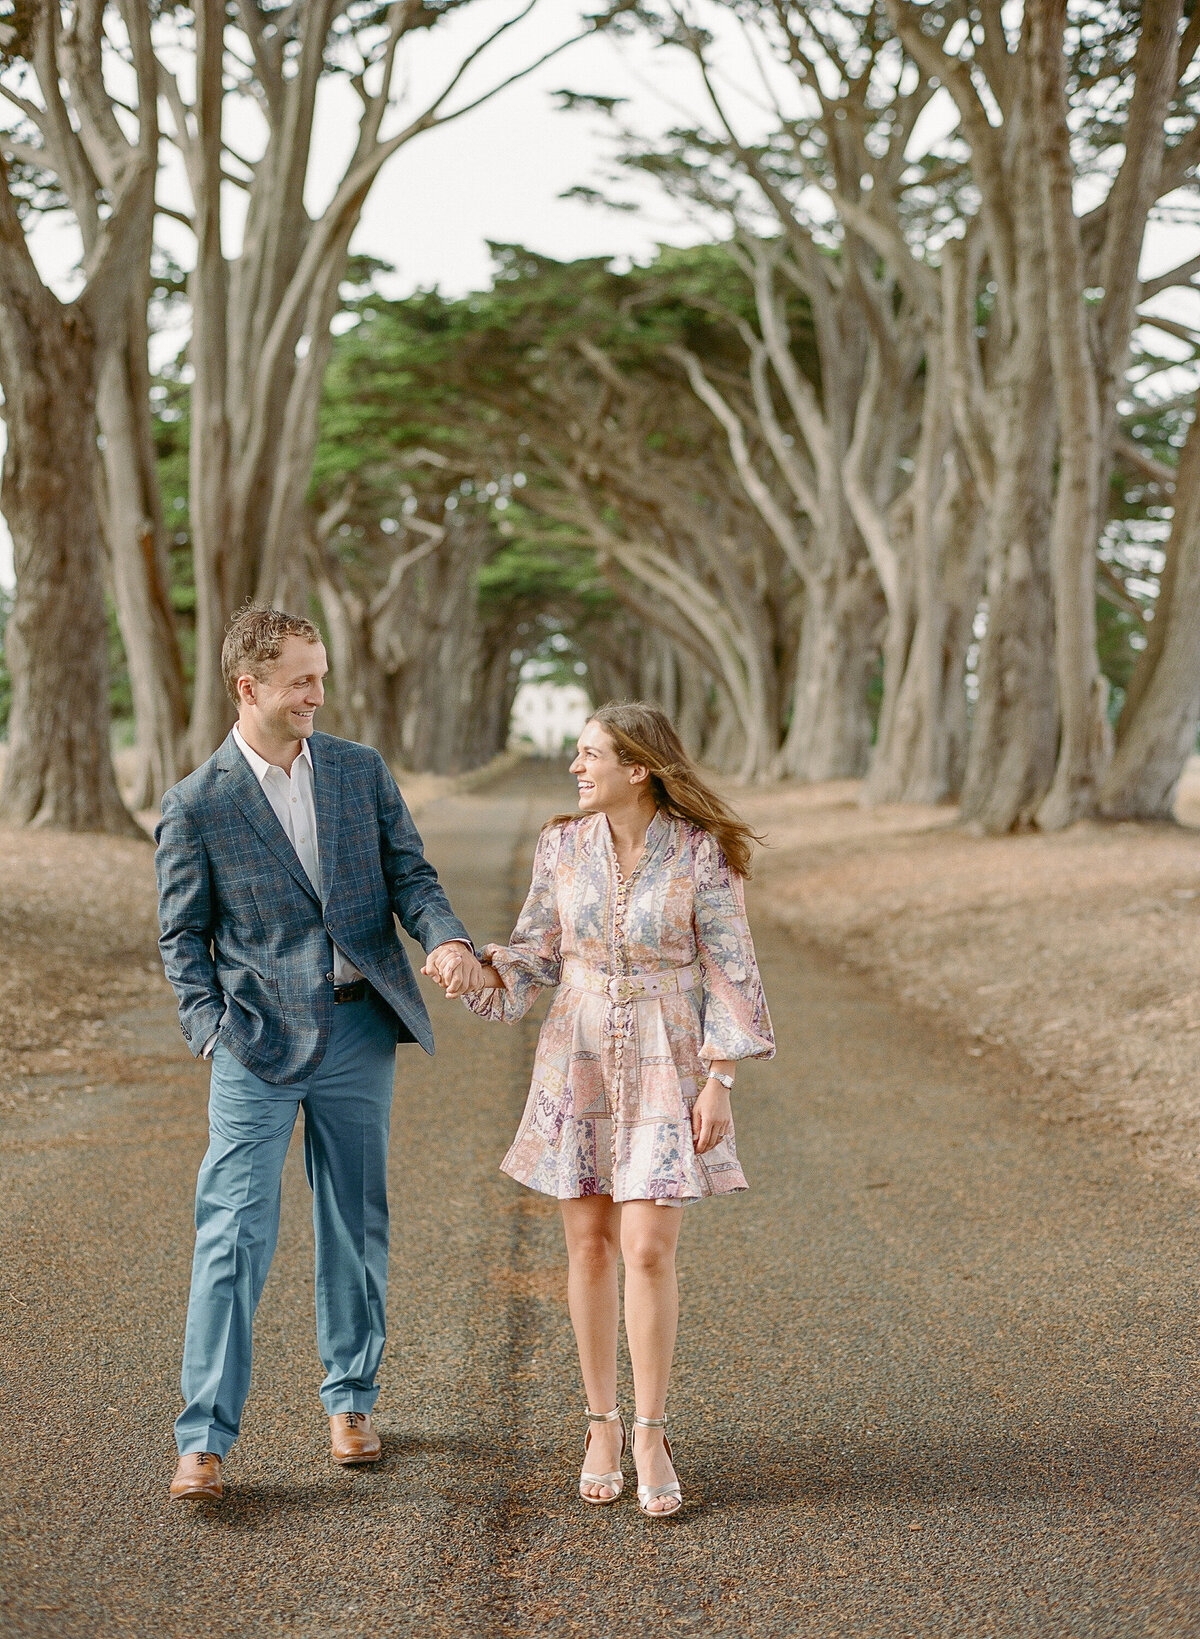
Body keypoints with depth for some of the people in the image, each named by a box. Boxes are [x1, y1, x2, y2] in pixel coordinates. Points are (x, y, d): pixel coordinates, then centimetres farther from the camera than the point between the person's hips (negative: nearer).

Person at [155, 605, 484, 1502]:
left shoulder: (363, 770, 5)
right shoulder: (196, 805, -3)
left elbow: (410, 872, 5)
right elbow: (182, 934, 3)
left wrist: (447, 936, -15)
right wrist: (212, 1027, -9)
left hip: (359, 1032, 3)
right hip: (259, 1044, -3)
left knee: (357, 1227, 12)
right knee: (235, 1234, -7)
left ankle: (350, 1399, 29)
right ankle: (205, 1440, -2)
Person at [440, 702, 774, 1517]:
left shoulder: (701, 853, -10)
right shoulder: (564, 845, 1)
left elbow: (727, 972, -7)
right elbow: (538, 951, 8)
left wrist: (718, 1080, -11)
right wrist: (477, 967, -11)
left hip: (665, 1066, -3)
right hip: (578, 1059, 3)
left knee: (649, 1251, -8)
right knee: (589, 1244, 6)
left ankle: (651, 1438, 5)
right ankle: (604, 1427, 19)